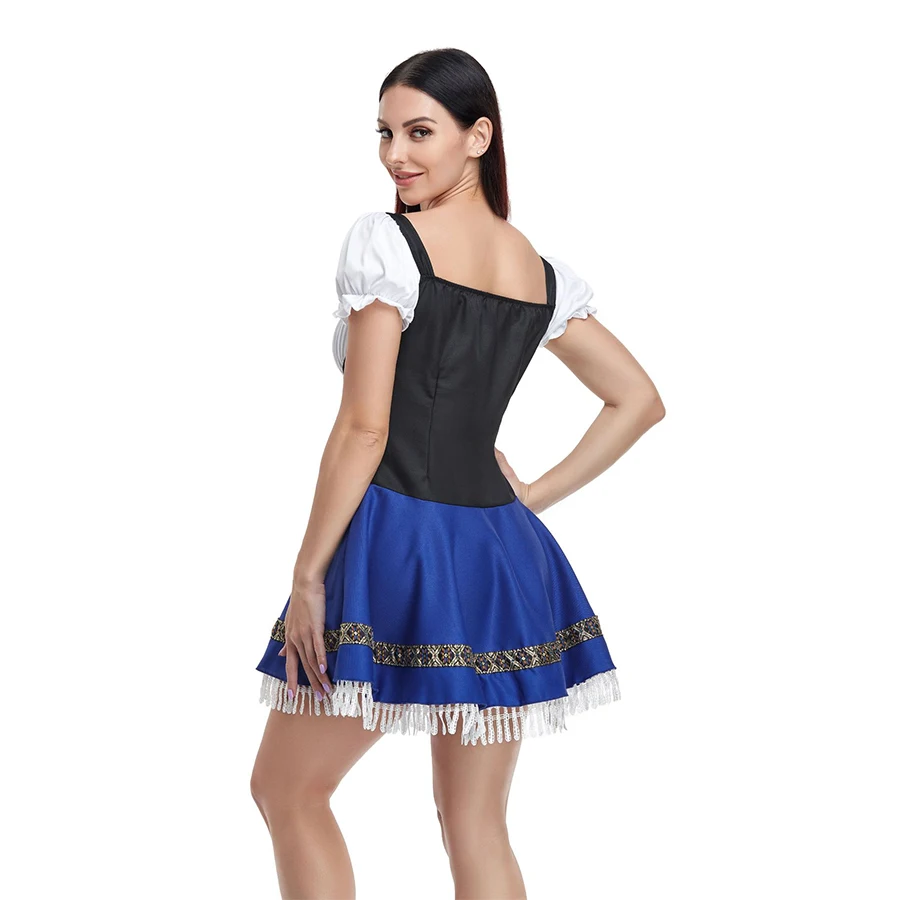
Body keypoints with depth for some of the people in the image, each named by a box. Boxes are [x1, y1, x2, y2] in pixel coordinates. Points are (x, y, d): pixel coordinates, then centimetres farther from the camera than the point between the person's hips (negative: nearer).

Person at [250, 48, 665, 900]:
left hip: (395, 541, -6)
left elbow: (363, 429, -14)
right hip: (505, 554, 6)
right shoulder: (542, 272, 11)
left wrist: (307, 575, -9)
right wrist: (536, 495, 14)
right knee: (477, 822, 13)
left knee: (287, 788, 12)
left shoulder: (384, 241, -10)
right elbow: (639, 399, 16)